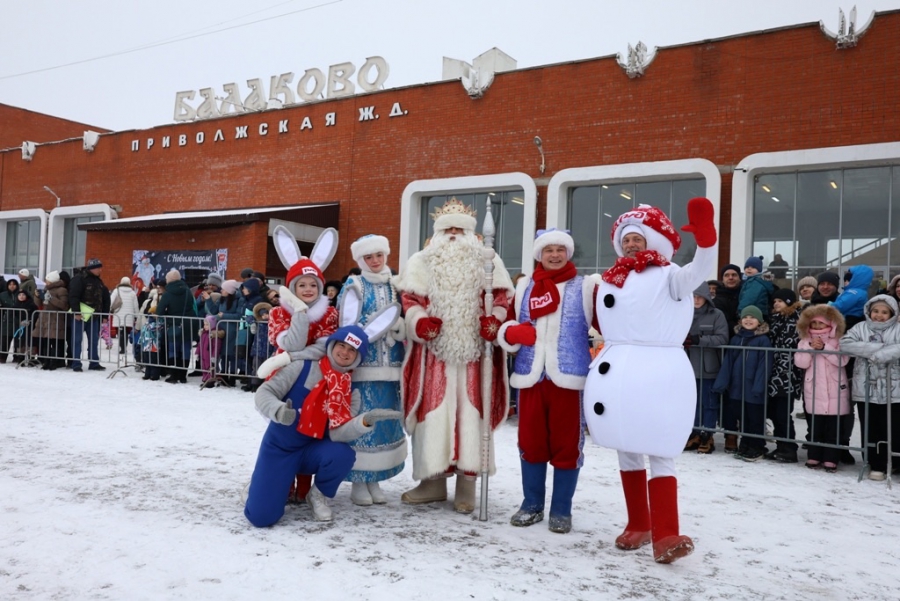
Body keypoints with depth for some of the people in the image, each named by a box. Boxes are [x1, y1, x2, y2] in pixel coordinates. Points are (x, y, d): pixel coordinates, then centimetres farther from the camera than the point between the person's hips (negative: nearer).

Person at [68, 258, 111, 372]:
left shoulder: (98, 281, 14)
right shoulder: (79, 279, -10)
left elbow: (105, 299, 17)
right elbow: (73, 296, -17)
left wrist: (105, 315, 13)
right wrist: (76, 312, -22)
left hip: (93, 315, 7)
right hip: (80, 315, -7)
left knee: (94, 340, 9)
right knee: (77, 340, -1)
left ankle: (94, 363, 15)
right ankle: (76, 364, 3)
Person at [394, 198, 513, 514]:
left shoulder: (488, 262, 11)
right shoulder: (421, 262, 10)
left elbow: (503, 296, 7)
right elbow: (409, 299, 3)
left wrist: (495, 320, -12)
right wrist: (419, 322, -15)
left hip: (474, 353, 0)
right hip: (433, 353, 1)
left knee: (470, 416, 0)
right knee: (434, 416, 3)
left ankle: (467, 484, 10)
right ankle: (433, 480, 16)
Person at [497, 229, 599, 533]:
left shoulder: (585, 287, 4)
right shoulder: (524, 287, 13)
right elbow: (505, 323, 12)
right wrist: (512, 332, -10)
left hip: (568, 377, -3)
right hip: (530, 376, 3)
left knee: (566, 444, 4)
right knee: (530, 441, 10)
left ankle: (561, 509, 18)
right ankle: (531, 504, 25)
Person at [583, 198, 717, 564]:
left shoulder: (668, 275, -4)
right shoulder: (610, 281, 15)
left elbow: (699, 271, -24)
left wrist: (705, 234, -39)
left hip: (658, 374, -7)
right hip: (617, 375, 7)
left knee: (660, 454, -7)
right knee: (626, 450, 13)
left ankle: (665, 536, -8)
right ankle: (638, 526, 26)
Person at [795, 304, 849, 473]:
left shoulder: (838, 341, -1)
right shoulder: (805, 342, 6)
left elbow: (842, 360, -15)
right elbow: (801, 363, -5)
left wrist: (824, 348, -19)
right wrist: (811, 347, -15)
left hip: (835, 391, -2)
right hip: (814, 391, 2)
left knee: (833, 427, 3)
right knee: (815, 425, 8)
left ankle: (831, 459, 9)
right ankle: (814, 456, 16)